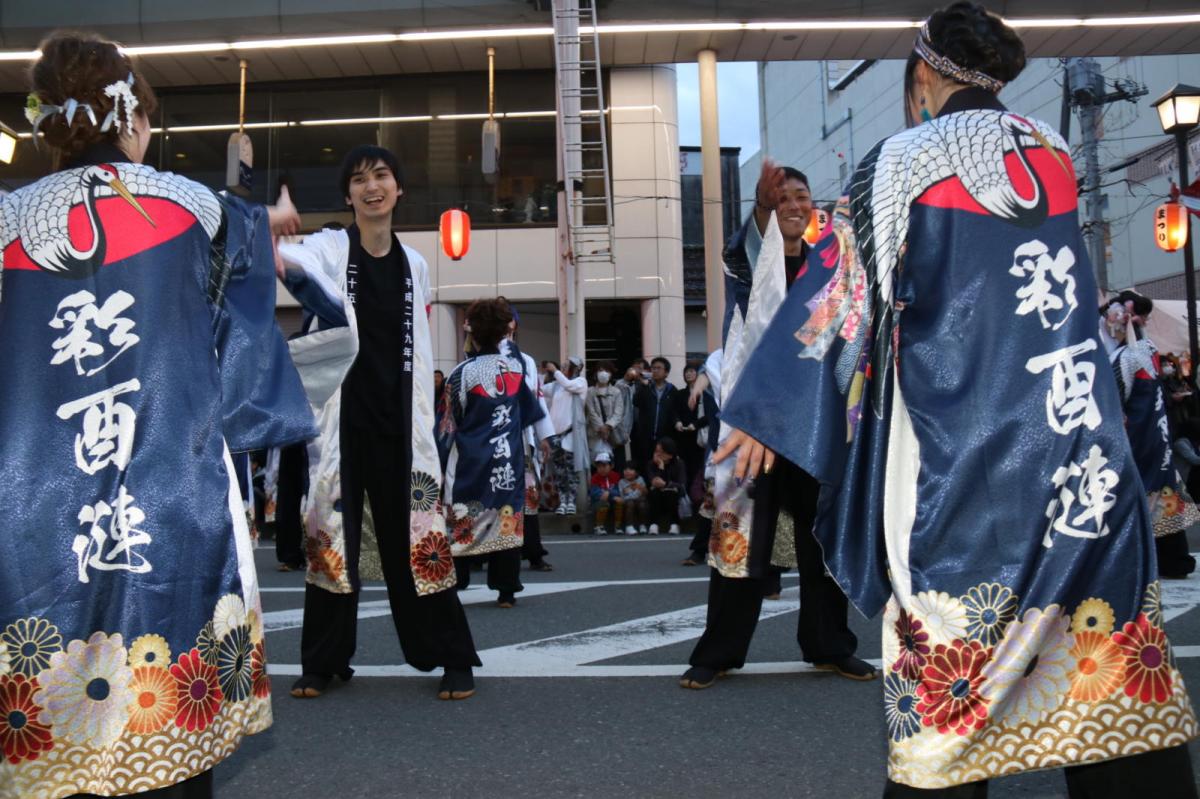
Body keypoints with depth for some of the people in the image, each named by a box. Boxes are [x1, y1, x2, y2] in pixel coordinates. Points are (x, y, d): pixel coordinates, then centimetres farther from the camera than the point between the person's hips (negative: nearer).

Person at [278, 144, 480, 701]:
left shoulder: (413, 264, 10)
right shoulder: (330, 247, 0)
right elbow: (298, 261, -25)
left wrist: (423, 422, 10)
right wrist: (272, 253, -49)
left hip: (398, 419, 2)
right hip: (341, 415, -2)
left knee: (415, 535, 1)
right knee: (331, 534, 3)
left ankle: (453, 659, 10)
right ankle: (322, 664, 16)